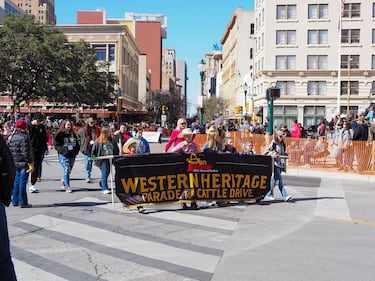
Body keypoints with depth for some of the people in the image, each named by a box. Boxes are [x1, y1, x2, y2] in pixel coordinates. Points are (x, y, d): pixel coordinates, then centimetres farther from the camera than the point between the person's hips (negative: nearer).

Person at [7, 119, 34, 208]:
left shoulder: (10, 137, 10)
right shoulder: (24, 137, -13)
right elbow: (26, 152, -17)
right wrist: (30, 163, -13)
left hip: (14, 163, 7)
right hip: (23, 163, -7)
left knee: (16, 181, 15)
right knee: (22, 182, -3)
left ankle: (15, 201, 21)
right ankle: (22, 202, 1)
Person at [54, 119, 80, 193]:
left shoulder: (73, 134, 13)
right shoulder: (60, 135, -3)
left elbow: (77, 144, 20)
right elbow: (56, 145, -6)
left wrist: (76, 151, 2)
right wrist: (63, 150, -19)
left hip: (72, 156, 5)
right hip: (63, 155, -5)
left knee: (69, 171, 11)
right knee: (67, 170, -11)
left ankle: (64, 181, 38)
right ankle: (67, 187, -5)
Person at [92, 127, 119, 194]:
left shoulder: (112, 140, 6)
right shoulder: (98, 141, -6)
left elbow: (116, 150, 15)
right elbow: (94, 151, -1)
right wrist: (95, 159, -3)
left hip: (110, 159, 5)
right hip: (103, 160, -5)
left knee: (107, 172, 14)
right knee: (104, 173, -11)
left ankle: (102, 183, 39)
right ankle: (104, 188, -10)